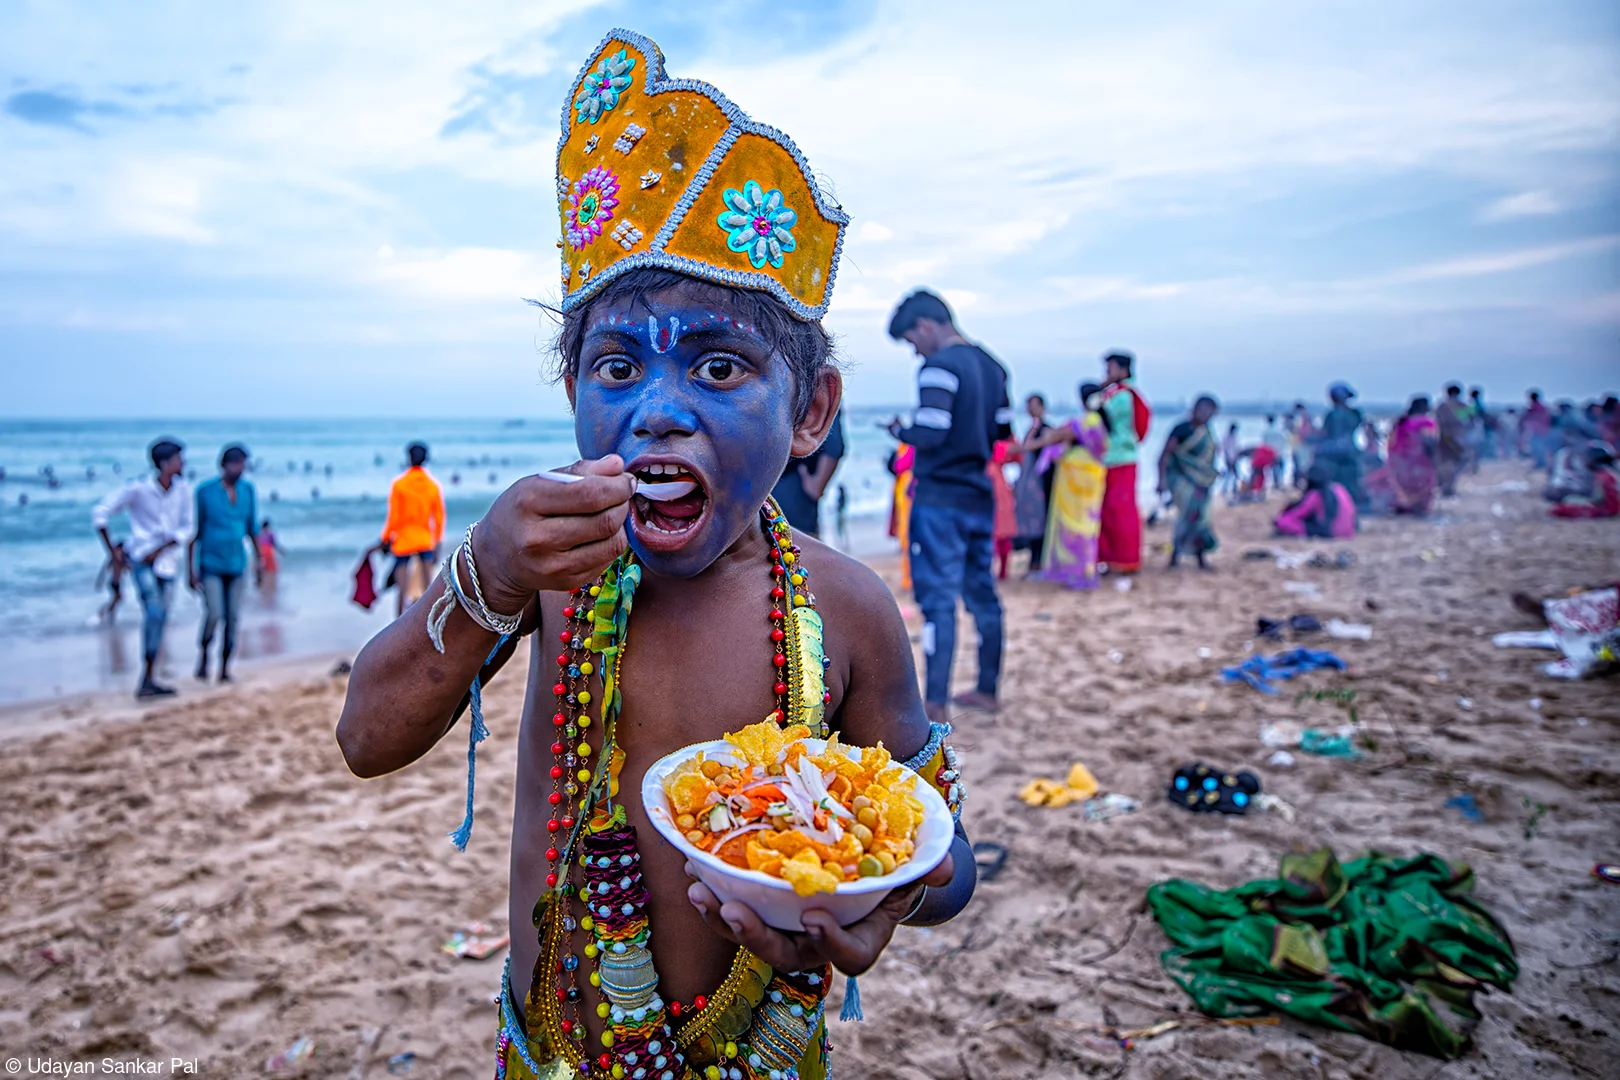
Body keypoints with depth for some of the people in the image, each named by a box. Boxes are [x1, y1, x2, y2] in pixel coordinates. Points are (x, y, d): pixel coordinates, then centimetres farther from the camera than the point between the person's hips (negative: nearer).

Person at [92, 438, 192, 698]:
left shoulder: (183, 490, -1)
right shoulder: (138, 489, -10)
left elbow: (186, 528, 1)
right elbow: (100, 513, -3)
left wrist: (160, 550, -10)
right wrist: (112, 550, -4)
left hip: (167, 561, 4)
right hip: (141, 557, -4)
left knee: (160, 619, 7)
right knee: (154, 612, -17)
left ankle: (149, 680, 16)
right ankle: (146, 680, -10)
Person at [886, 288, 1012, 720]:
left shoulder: (939, 367, -14)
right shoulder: (991, 366, 12)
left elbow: (929, 434, -22)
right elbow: (1003, 431, 16)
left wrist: (899, 430, -3)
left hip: (940, 500, -8)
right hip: (980, 497, 8)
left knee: (938, 600, -5)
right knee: (982, 594, 15)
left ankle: (934, 705, -2)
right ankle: (987, 690, 25)